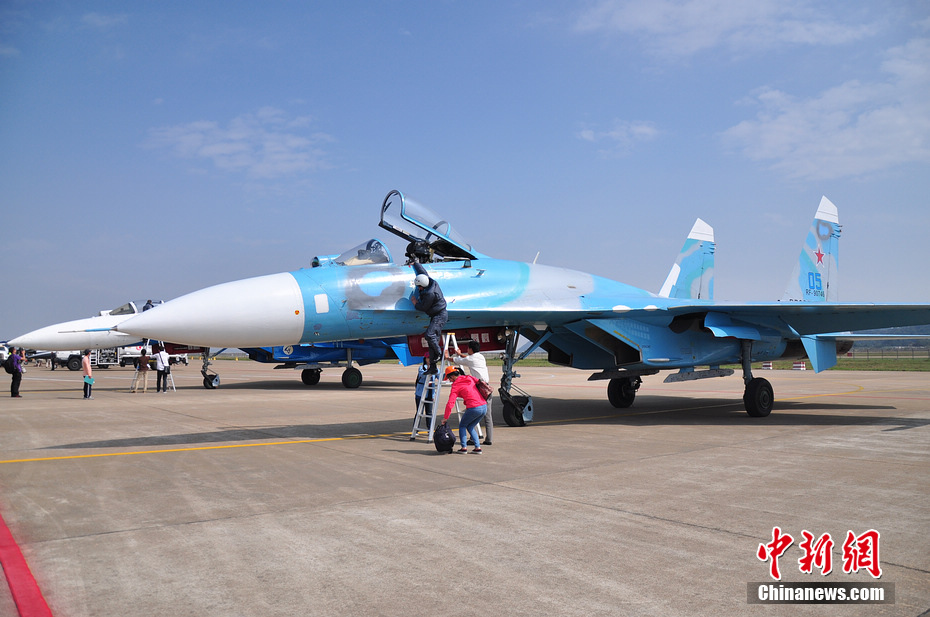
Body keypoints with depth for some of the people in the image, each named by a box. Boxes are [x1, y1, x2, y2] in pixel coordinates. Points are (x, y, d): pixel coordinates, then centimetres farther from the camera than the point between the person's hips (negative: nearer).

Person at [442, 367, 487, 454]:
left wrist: (445, 418, -1)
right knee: (470, 427, 23)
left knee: (462, 426, 17)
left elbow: (450, 403, -8)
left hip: (474, 408, -6)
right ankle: (478, 447, 15)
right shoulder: (469, 378, 14)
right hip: (484, 406, 6)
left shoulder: (455, 385, -3)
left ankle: (464, 447, 6)